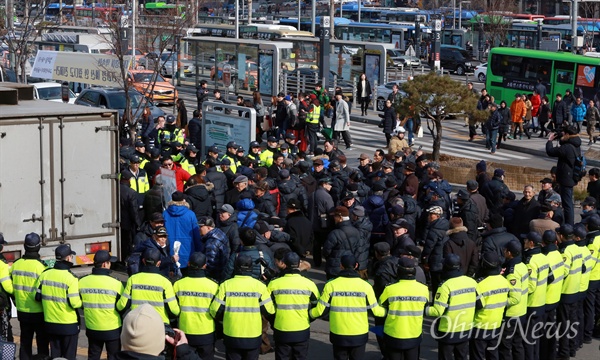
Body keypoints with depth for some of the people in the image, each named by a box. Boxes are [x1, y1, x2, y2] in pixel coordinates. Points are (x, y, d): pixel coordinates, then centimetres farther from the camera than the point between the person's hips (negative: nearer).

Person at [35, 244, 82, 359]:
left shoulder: (44, 275, -2)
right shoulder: (71, 278, -17)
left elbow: (37, 297, 3)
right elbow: (74, 303, -20)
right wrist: (82, 301, 0)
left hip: (50, 323, 5)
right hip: (68, 324, -5)